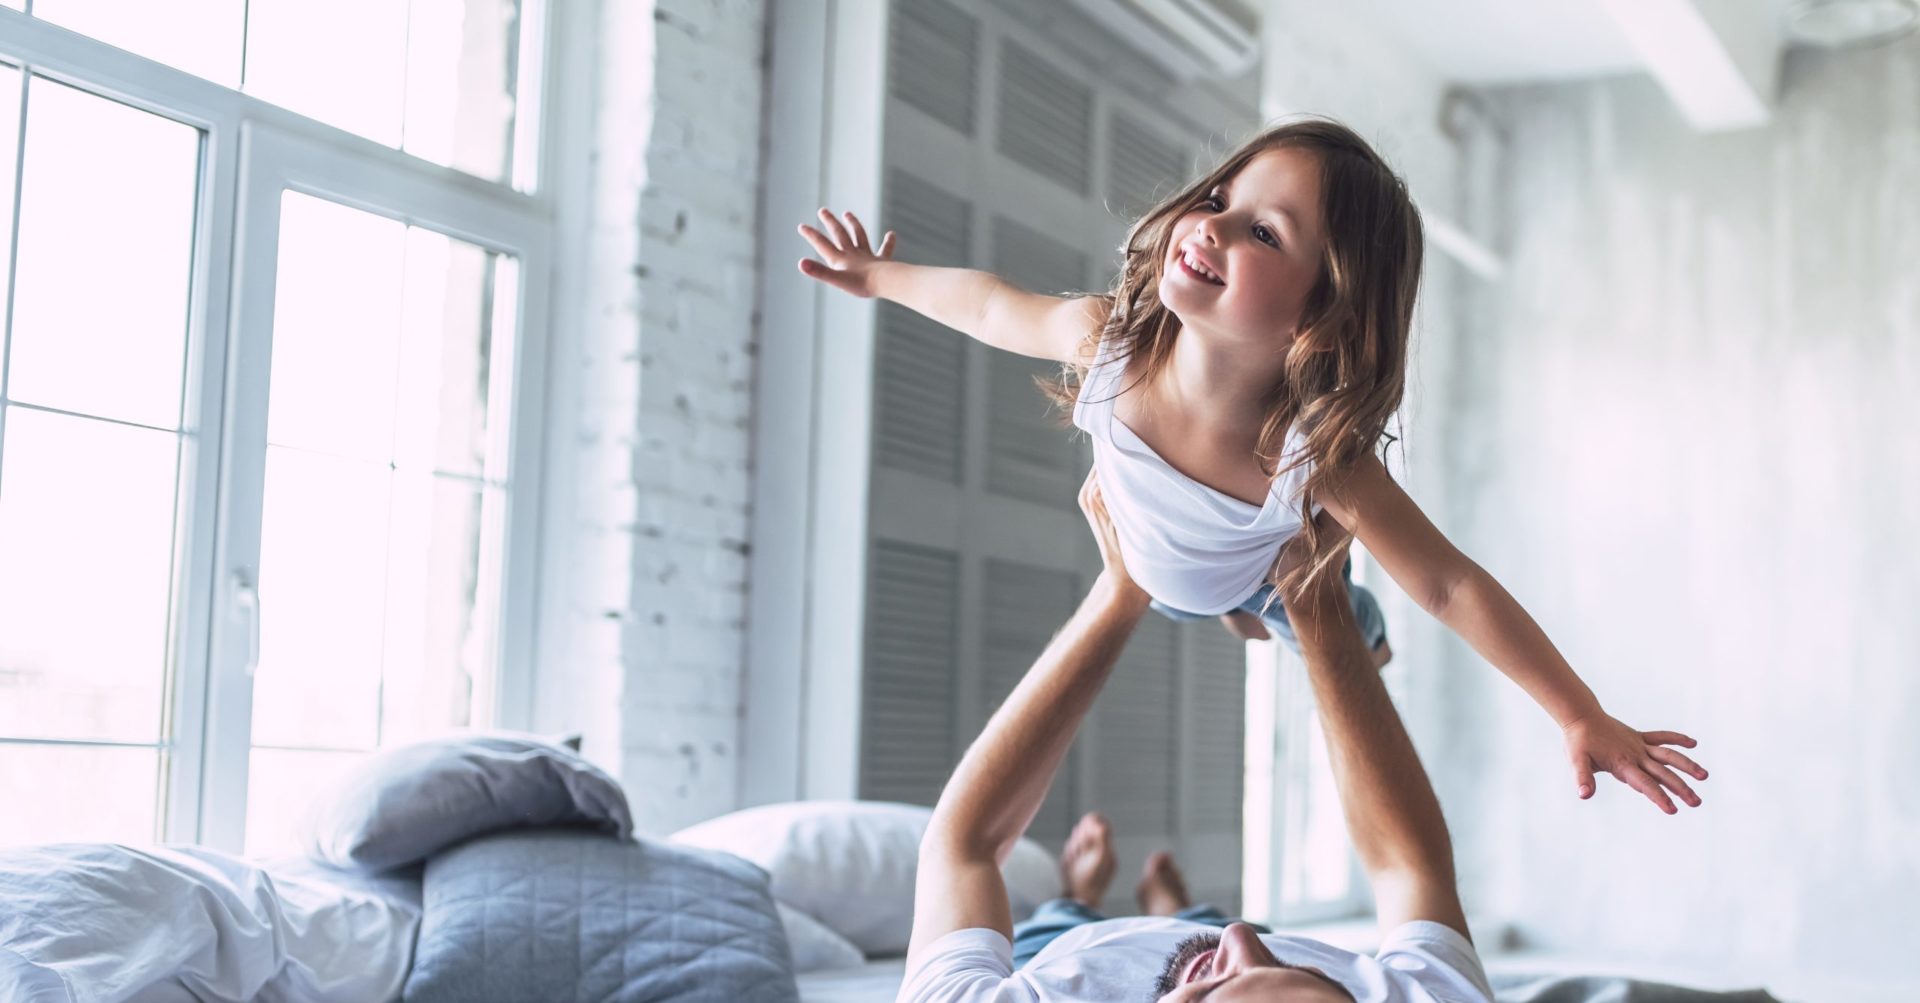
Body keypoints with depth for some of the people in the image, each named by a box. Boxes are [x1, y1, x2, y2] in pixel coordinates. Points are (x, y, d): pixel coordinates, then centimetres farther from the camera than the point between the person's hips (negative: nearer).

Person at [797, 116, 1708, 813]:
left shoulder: (1317, 458, -48)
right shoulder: (1107, 338, -41)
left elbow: (1451, 588, -40)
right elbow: (992, 307, -19)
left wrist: (1585, 720, -36)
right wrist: (882, 277, -2)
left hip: (1275, 567, -3)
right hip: (1150, 569, 3)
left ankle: (1354, 637, 62)